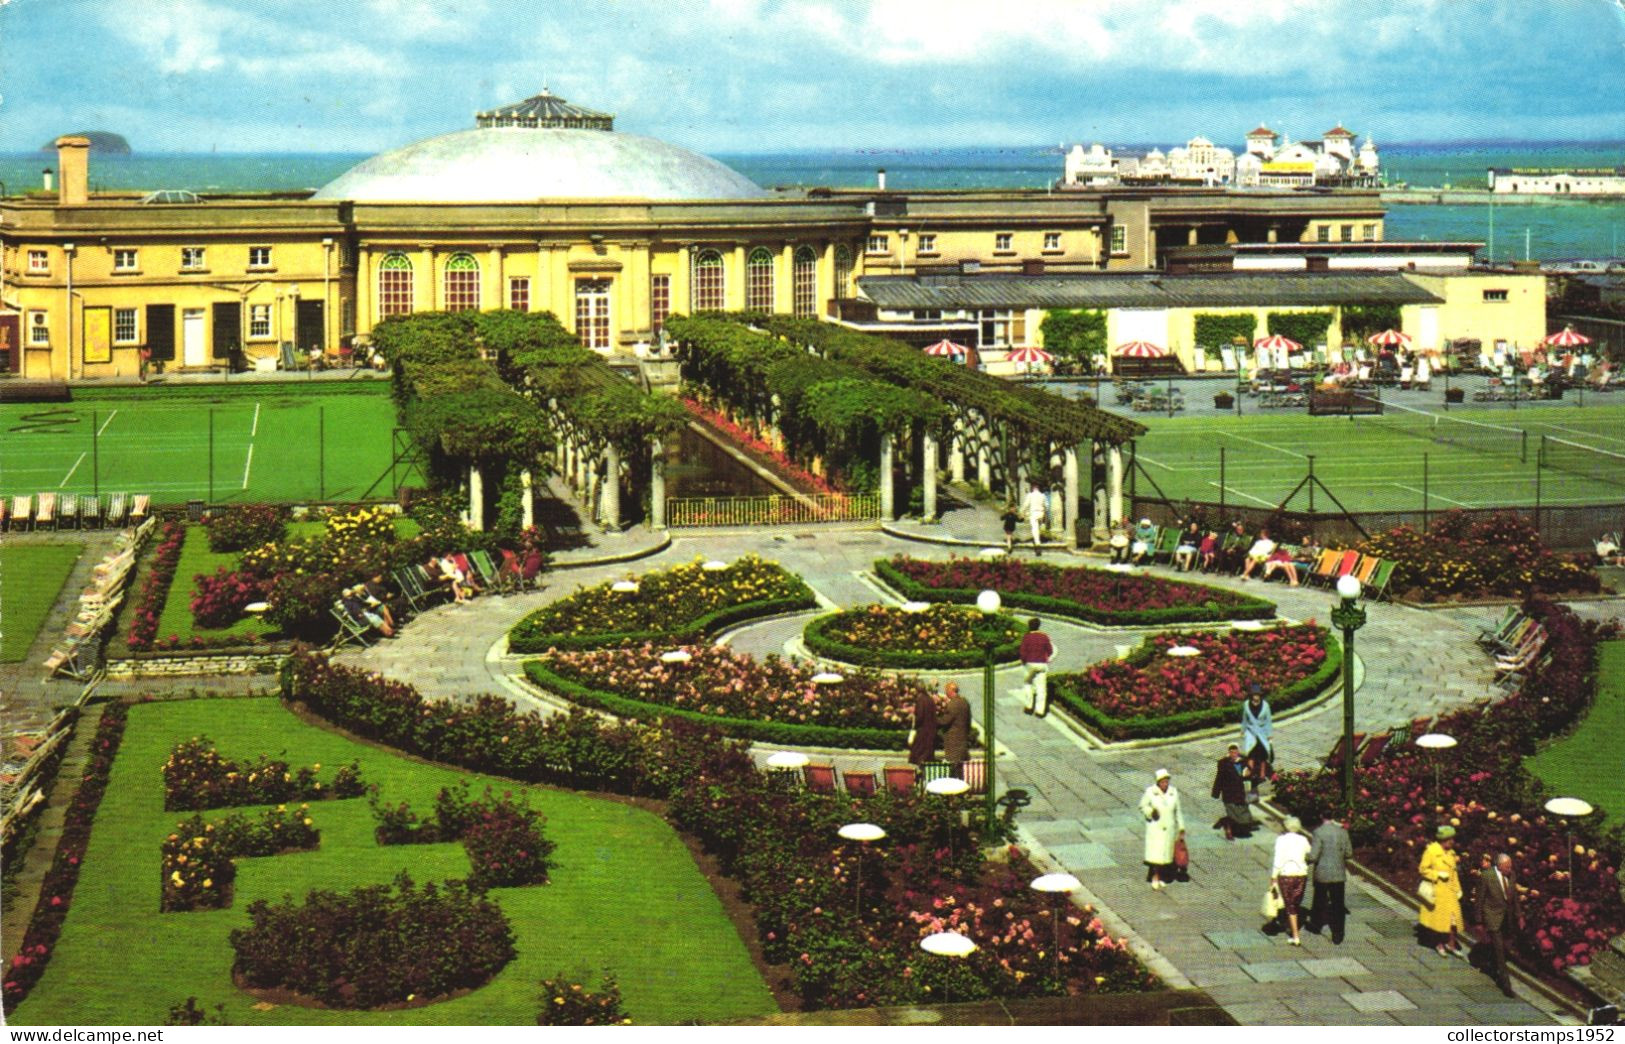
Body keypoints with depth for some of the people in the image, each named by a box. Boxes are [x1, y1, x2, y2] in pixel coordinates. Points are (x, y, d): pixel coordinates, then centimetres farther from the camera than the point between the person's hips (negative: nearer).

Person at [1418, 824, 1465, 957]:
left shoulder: (1451, 852, 6)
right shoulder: (1431, 851, -14)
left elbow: (1453, 871, 13)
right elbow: (1423, 869, -12)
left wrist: (1457, 889, 11)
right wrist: (1438, 874, -20)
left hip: (1449, 890, 5)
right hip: (1436, 890, -5)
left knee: (1453, 916, 0)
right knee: (1438, 917, 5)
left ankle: (1451, 944, 12)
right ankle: (1439, 944, 20)